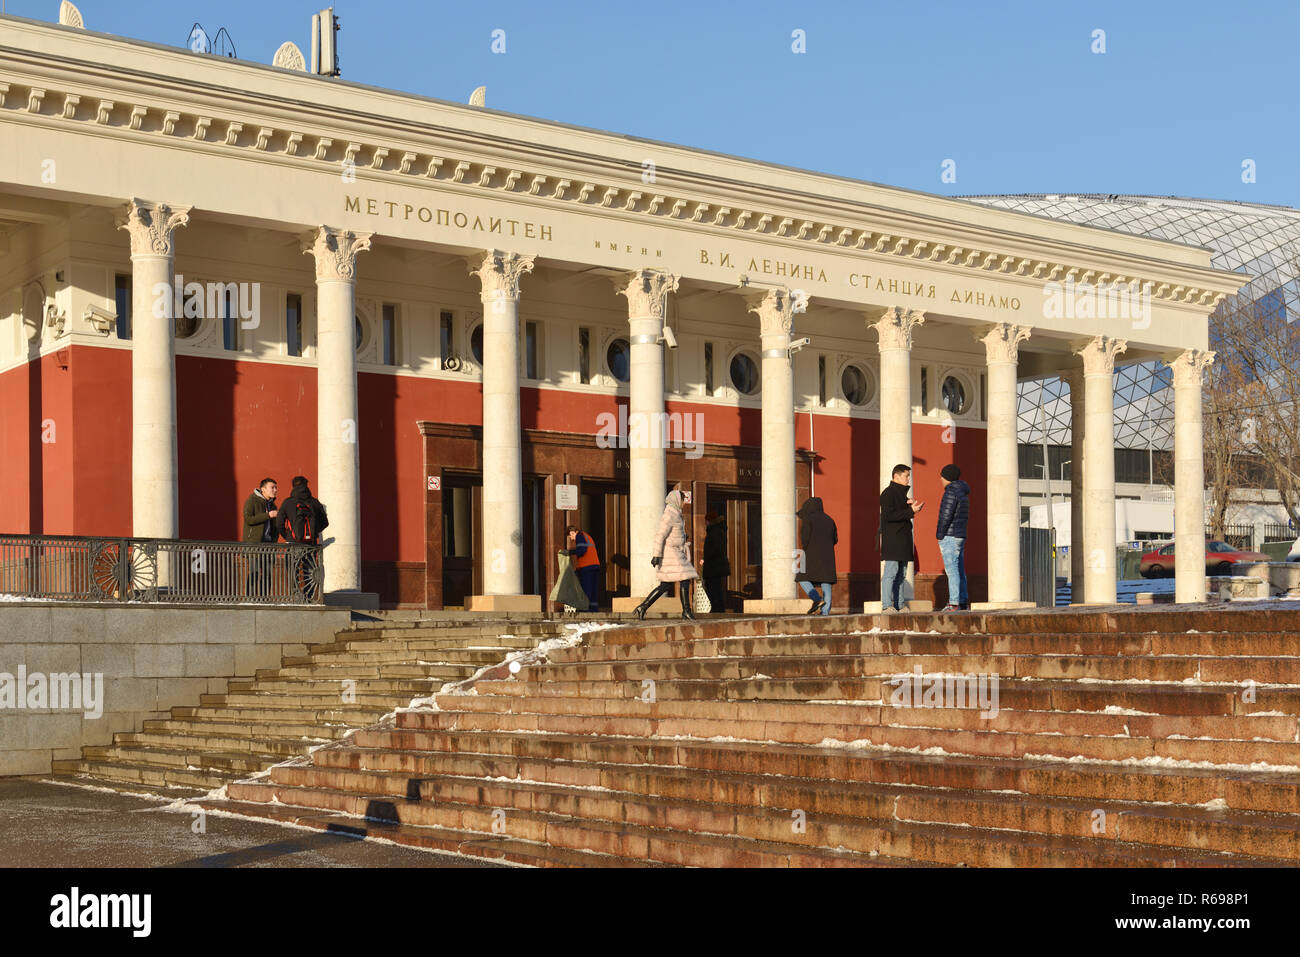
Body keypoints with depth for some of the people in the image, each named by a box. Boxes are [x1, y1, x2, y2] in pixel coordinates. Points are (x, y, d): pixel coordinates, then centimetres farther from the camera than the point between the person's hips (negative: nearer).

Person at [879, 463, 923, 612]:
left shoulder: (902, 493, 20)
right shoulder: (888, 493, -9)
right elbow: (889, 515, -19)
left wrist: (911, 506, 3)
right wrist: (911, 511, -20)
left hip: (903, 541, 9)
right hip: (892, 540, -9)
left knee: (901, 574, 9)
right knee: (891, 572, -11)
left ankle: (899, 605, 11)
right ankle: (886, 605, -11)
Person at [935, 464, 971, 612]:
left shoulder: (951, 492, -13)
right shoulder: (963, 494, 17)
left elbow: (946, 516, -18)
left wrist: (940, 536, -11)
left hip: (949, 538, -10)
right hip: (961, 536, 10)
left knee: (952, 570, -11)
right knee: (959, 571, 11)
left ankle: (954, 603, -14)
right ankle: (963, 602, 12)